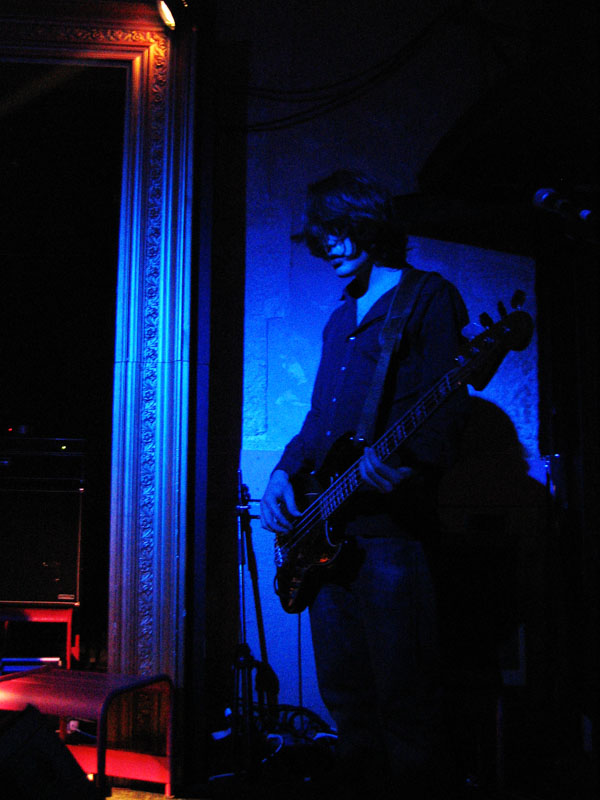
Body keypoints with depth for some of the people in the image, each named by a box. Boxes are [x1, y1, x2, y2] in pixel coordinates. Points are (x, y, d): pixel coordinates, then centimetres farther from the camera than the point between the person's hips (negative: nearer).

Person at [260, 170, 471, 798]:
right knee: (343, 691, 14)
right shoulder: (340, 319, 23)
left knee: (402, 697, -3)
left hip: (390, 522, -8)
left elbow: (449, 404, -10)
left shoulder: (428, 297, 0)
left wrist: (406, 459, -28)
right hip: (328, 530, 8)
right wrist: (285, 470, 8)